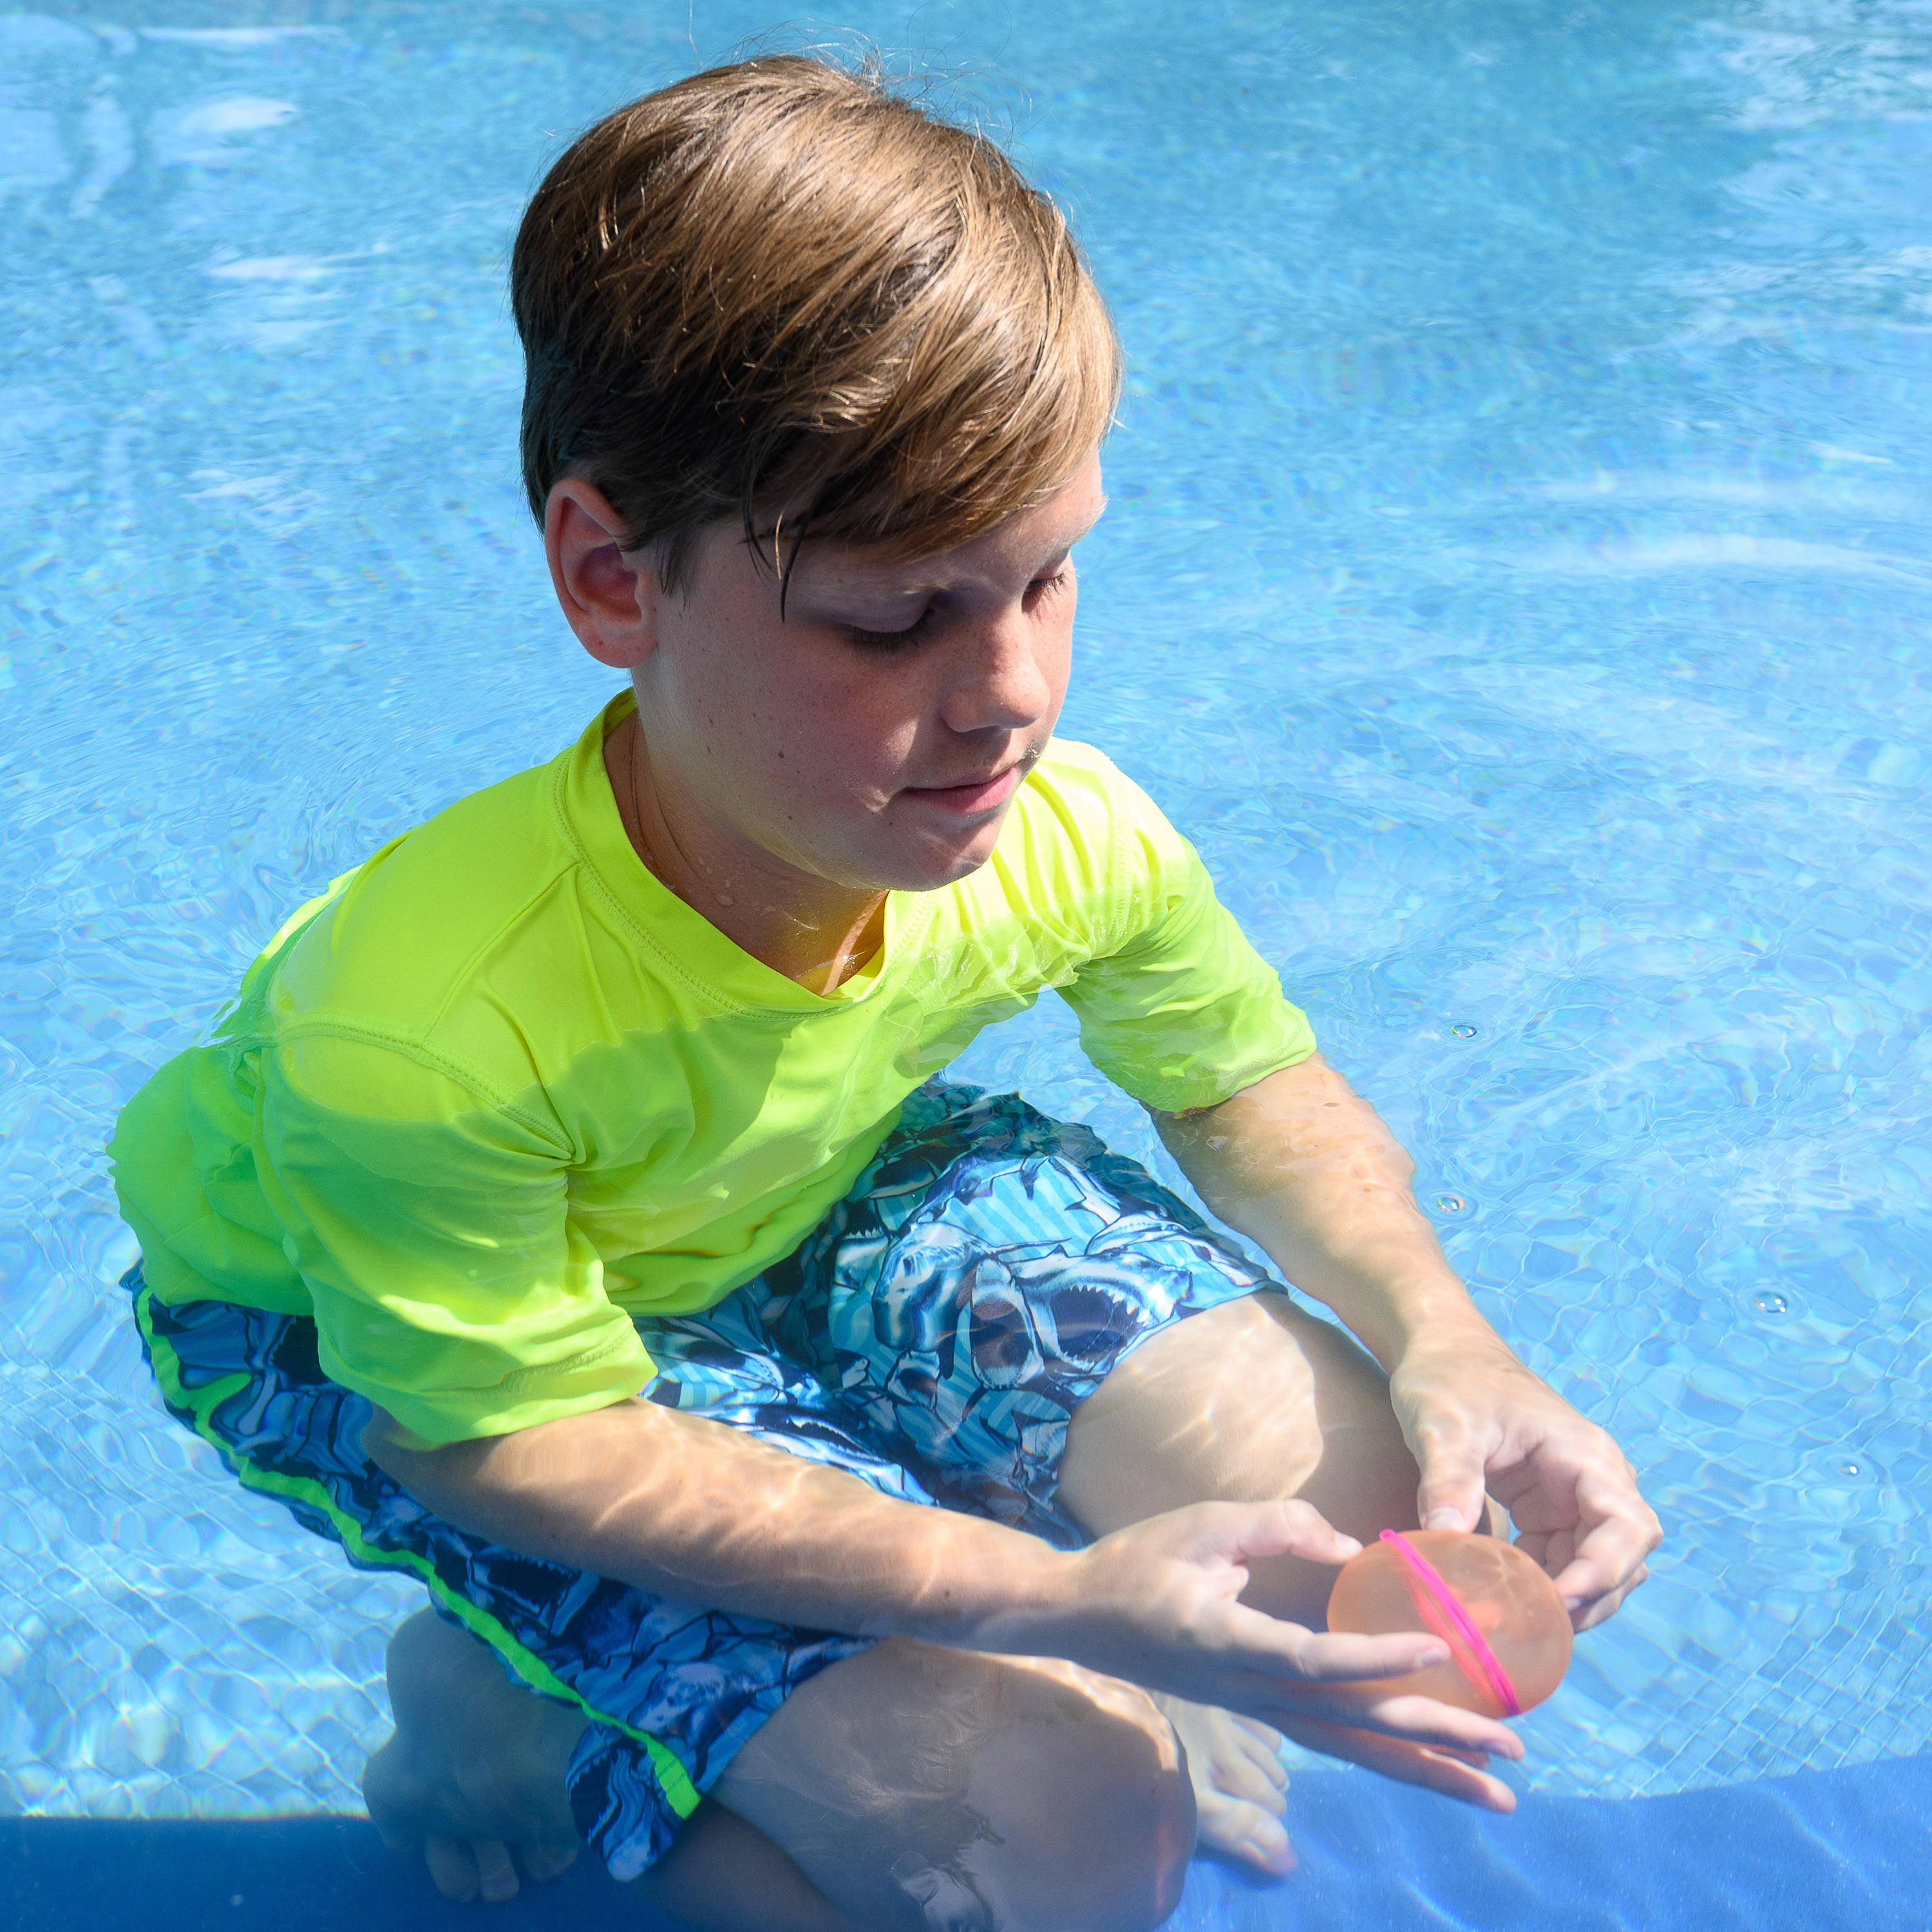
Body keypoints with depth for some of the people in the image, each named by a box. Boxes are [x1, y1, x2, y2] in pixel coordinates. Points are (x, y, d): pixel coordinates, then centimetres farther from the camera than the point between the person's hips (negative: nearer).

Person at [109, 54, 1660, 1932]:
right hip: (375, 1317, -4)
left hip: (811, 1190, 5)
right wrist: (1063, 1602, -37)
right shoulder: (414, 1028, -40)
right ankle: (510, 1709, 6)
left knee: (1376, 1508, -9)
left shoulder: (1072, 839, -25)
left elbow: (1254, 1088, -4)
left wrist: (1444, 1347, -23)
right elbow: (523, 1438, -28)